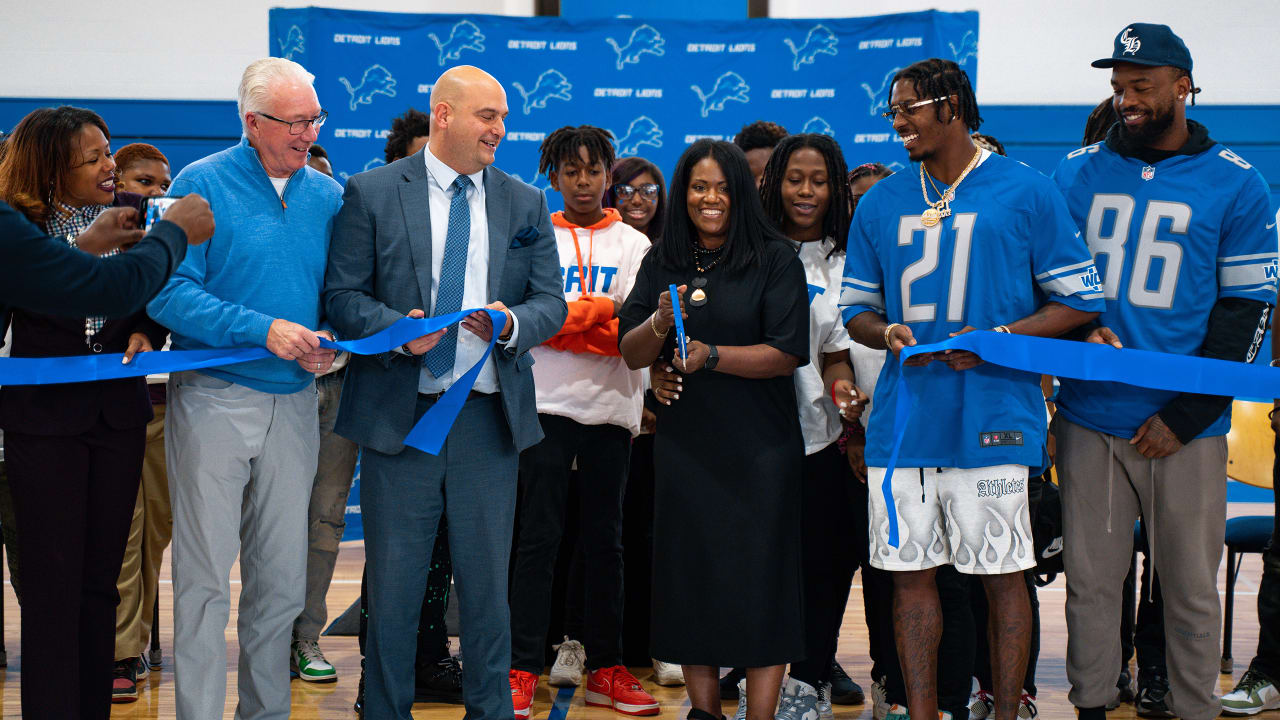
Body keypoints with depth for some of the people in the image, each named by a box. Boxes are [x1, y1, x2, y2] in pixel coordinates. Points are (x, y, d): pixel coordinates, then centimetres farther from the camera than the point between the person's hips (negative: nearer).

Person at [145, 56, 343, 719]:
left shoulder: (328, 196, 10)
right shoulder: (203, 184, -4)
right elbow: (169, 290, -12)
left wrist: (329, 342, -5)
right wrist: (262, 329, -20)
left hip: (293, 401, 4)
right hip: (214, 399, -4)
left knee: (281, 578, 9)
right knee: (205, 576, -3)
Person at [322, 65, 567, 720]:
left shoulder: (526, 205, 10)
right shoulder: (371, 193, 1)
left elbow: (552, 302, 6)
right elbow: (342, 295, -2)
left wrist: (512, 323, -15)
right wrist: (397, 328, -20)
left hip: (490, 417, 2)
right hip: (399, 414, -2)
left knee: (486, 583, 8)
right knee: (393, 586, 6)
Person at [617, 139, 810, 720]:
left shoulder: (775, 259, -2)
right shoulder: (662, 263, 9)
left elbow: (787, 354, -10)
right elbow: (630, 354, 7)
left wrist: (712, 355, -21)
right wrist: (661, 323, -14)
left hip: (759, 447, -4)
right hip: (685, 443, 4)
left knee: (759, 574, -4)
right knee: (691, 569, 6)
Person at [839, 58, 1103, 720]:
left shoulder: (1026, 192, 0)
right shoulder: (880, 202, 13)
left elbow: (1078, 300, 2)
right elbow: (856, 308, 18)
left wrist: (1000, 337, -13)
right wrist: (889, 335, -5)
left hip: (993, 419, -4)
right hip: (903, 418, 4)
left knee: (1003, 576, 2)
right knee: (911, 572, 7)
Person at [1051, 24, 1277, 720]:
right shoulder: (1076, 173, 8)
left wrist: (1183, 416, -9)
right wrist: (1080, 332, -4)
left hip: (1185, 427, -2)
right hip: (1089, 419, 2)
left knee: (1191, 589, 4)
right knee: (1090, 579, 6)